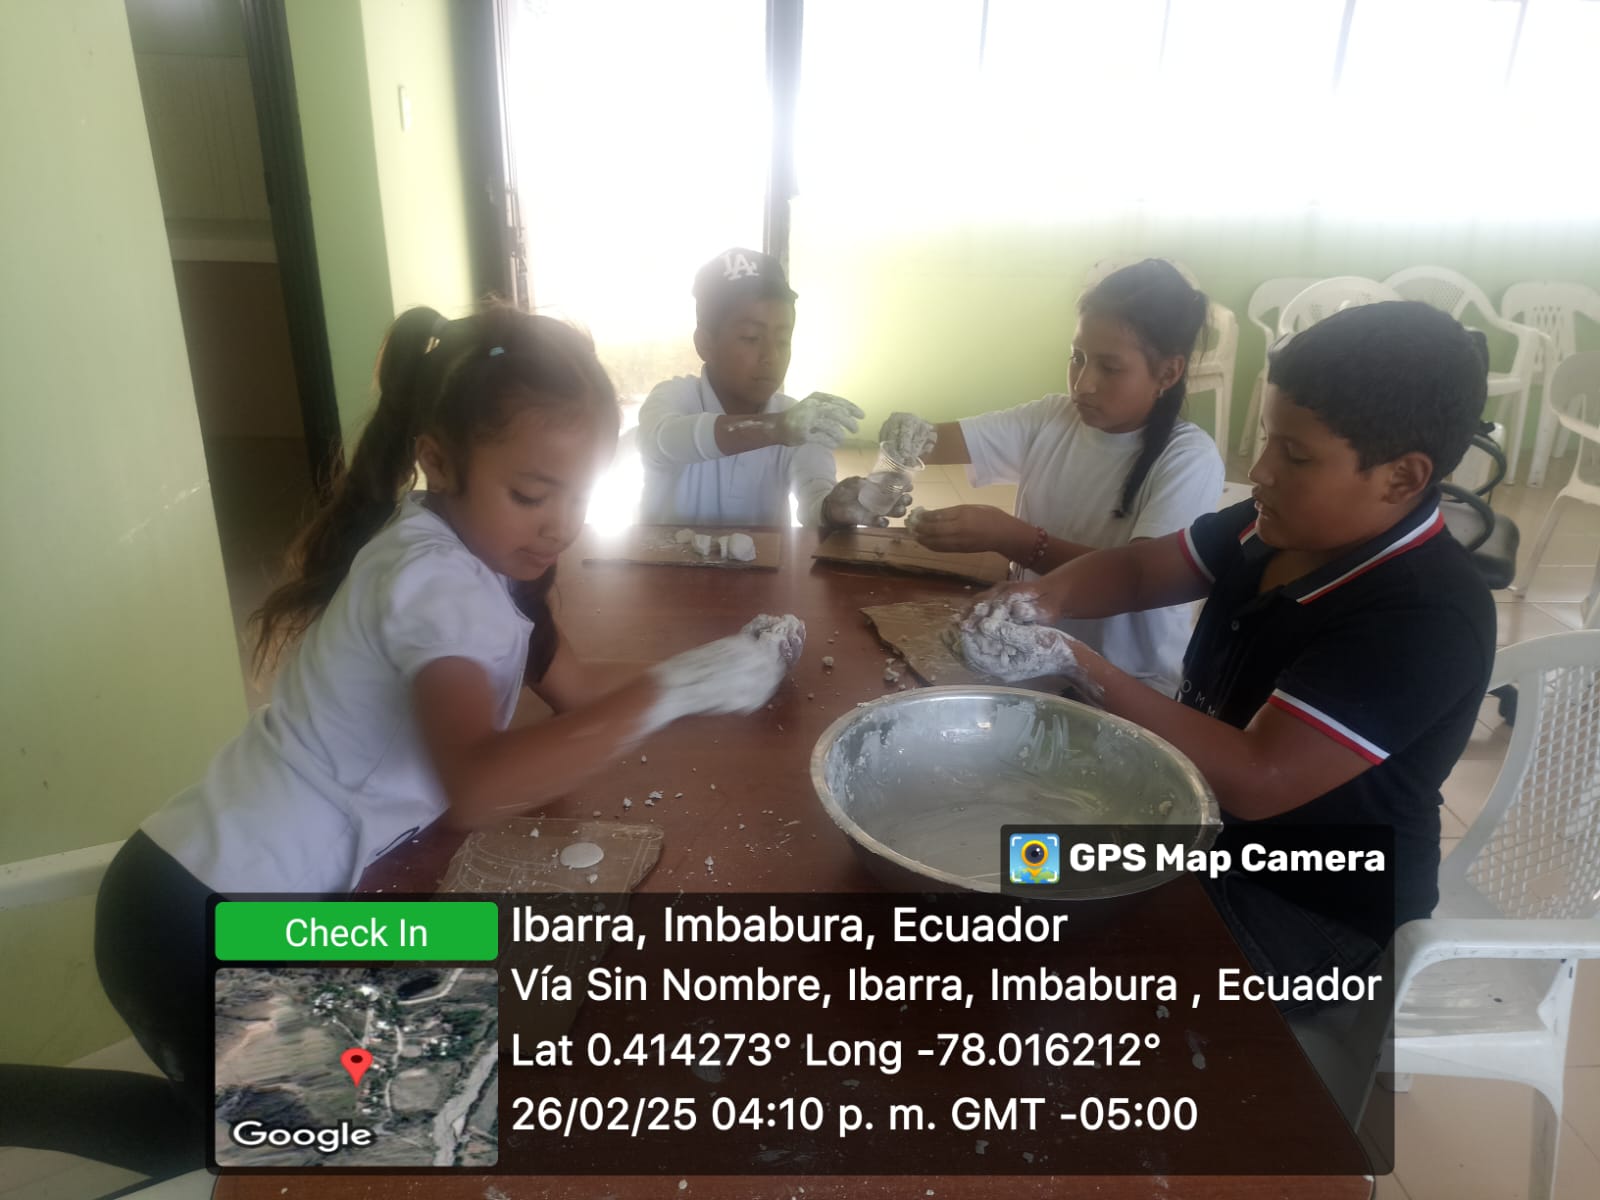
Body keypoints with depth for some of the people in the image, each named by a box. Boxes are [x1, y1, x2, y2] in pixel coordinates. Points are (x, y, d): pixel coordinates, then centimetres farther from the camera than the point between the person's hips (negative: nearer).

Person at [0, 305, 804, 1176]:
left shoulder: (465, 543, 2)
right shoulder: (433, 577, -26)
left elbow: (571, 684, 8)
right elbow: (476, 790, -43)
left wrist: (720, 663, -4)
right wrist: (676, 686, -40)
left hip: (253, 891, 9)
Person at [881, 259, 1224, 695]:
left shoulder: (1190, 459, -14)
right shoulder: (1051, 419, 2)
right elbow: (949, 440, -1)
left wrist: (1010, 538, -33)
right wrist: (913, 433, -26)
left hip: (1133, 685, -5)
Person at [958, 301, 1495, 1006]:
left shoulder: (1426, 622, -28)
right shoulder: (1287, 526, -5)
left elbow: (1254, 780, -34)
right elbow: (1137, 568, 4)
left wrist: (1072, 665, -36)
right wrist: (1044, 595, -18)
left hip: (1311, 915, -7)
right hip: (1209, 829, 7)